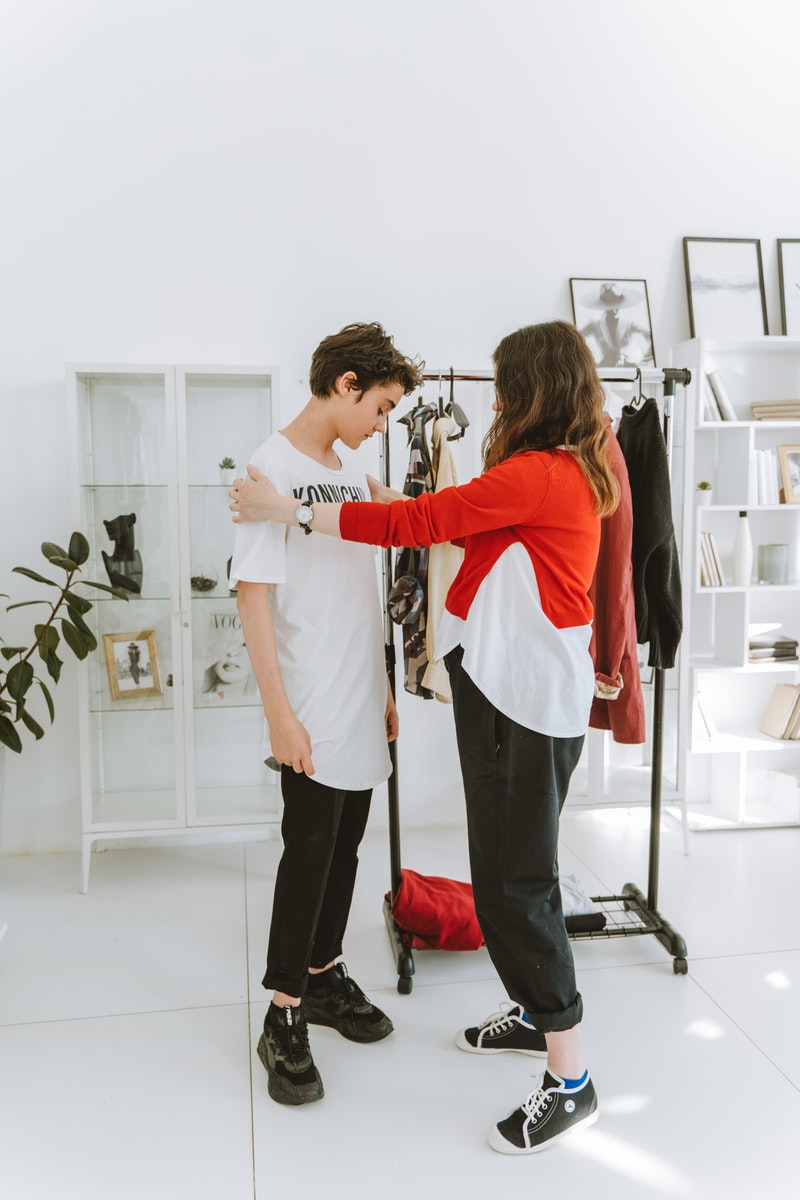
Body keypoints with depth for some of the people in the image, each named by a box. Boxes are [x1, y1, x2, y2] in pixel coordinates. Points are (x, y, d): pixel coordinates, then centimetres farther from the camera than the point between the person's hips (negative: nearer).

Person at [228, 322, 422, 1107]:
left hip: (361, 708, 7)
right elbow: (252, 594, -15)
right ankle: (284, 1019, 16)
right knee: (310, 852, 0)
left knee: (344, 847, 15)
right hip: (313, 714, -7)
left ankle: (323, 976, 33)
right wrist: (280, 713, -17)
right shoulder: (274, 466, -12)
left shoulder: (353, 471, 12)